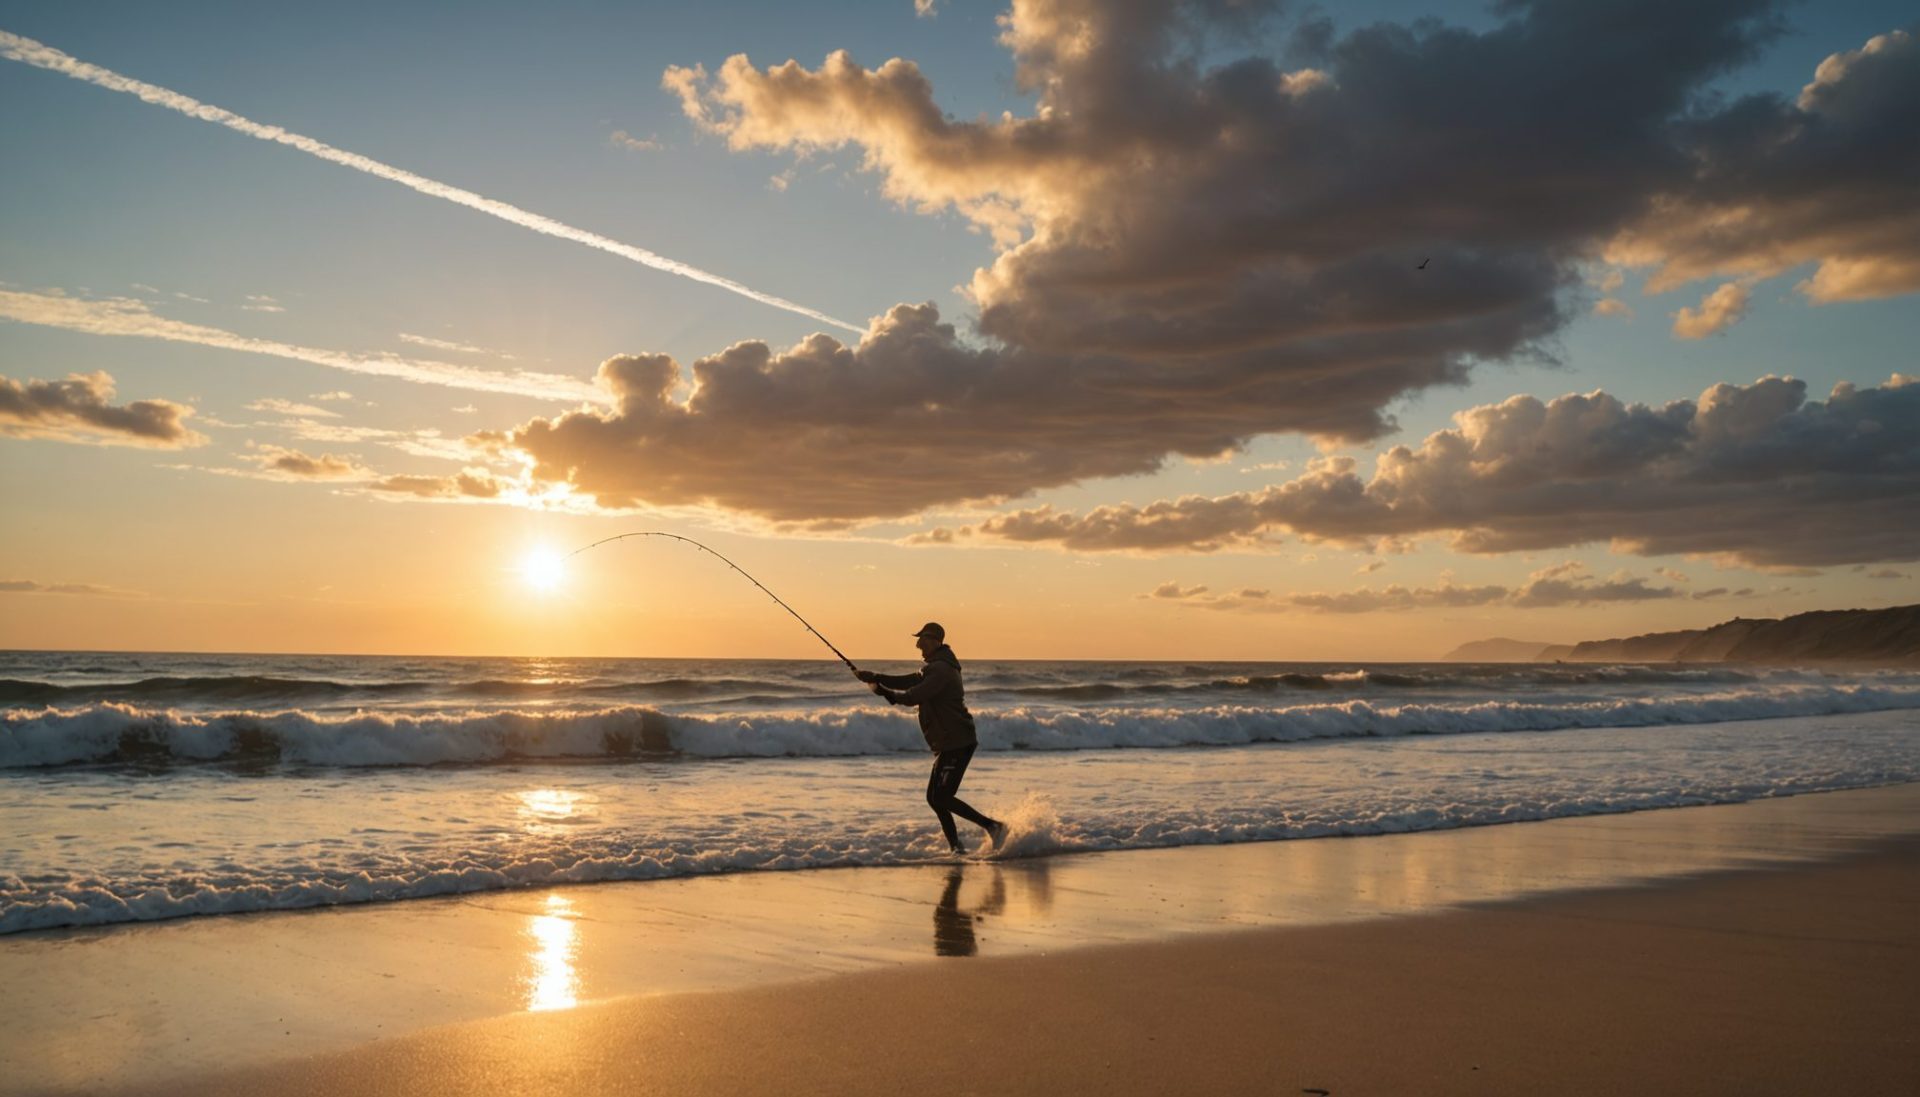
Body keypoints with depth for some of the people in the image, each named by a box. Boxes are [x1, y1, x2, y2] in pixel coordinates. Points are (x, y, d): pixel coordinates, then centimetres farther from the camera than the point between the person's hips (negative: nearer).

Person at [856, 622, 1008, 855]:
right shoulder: (935, 669, 19)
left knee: (942, 798, -14)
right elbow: (908, 681, 20)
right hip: (948, 745, 11)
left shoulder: (941, 670, -16)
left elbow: (913, 696, -22)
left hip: (958, 744, -11)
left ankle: (993, 826, -9)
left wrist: (883, 692, -6)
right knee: (934, 798, 12)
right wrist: (875, 677, 10)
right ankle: (956, 847, 15)